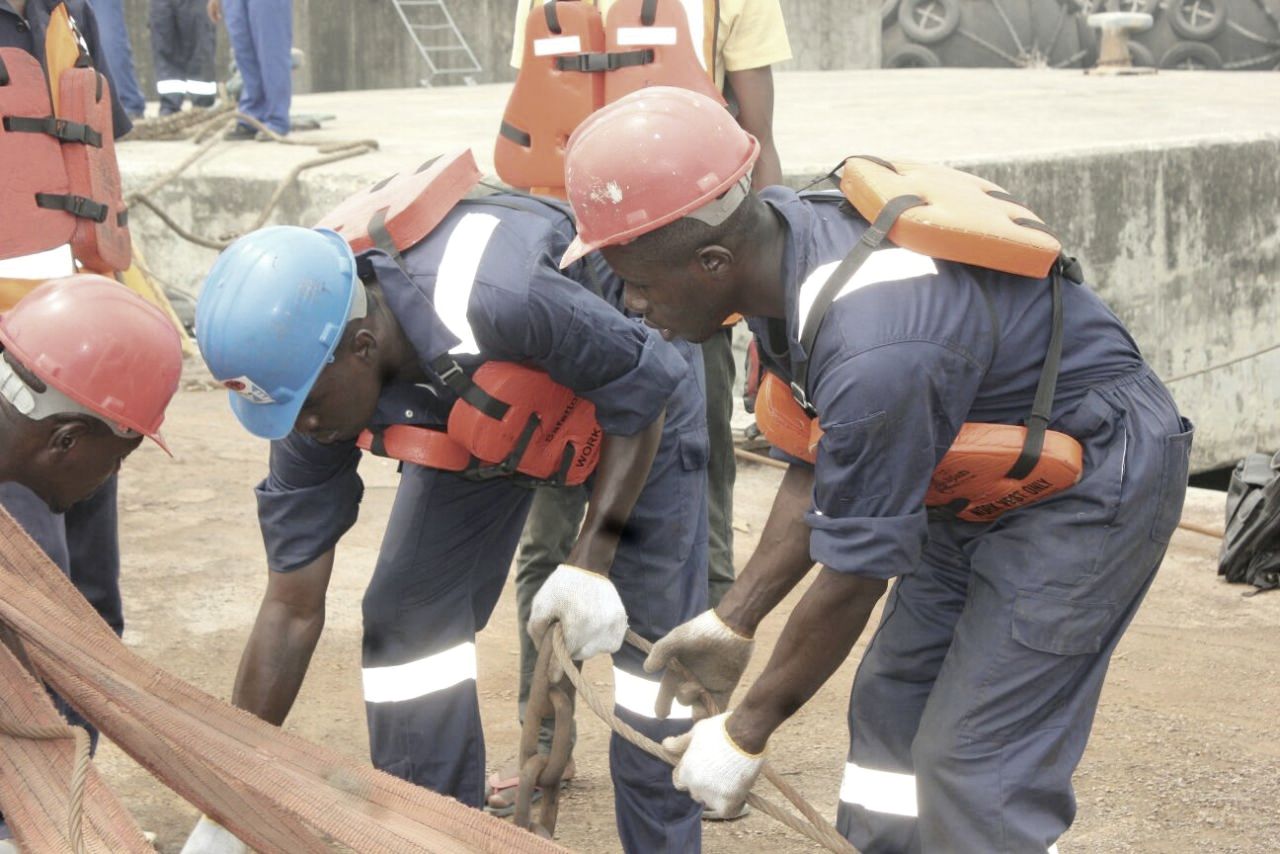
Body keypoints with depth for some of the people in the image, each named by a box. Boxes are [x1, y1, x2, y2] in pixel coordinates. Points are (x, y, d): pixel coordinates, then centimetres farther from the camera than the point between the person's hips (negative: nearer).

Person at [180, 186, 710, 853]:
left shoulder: (489, 306, -46)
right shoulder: (314, 384, -26)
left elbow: (640, 394, -26)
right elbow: (293, 608, -18)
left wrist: (592, 561, -29)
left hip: (626, 379, -4)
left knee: (652, 628, -9)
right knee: (409, 620, -7)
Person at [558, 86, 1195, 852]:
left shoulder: (874, 356, -37)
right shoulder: (780, 238, -9)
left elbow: (851, 581, -24)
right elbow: (821, 473, 3)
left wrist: (746, 732, -11)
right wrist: (733, 622, 4)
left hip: (1093, 479, -9)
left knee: (977, 772, -11)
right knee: (893, 705, 12)